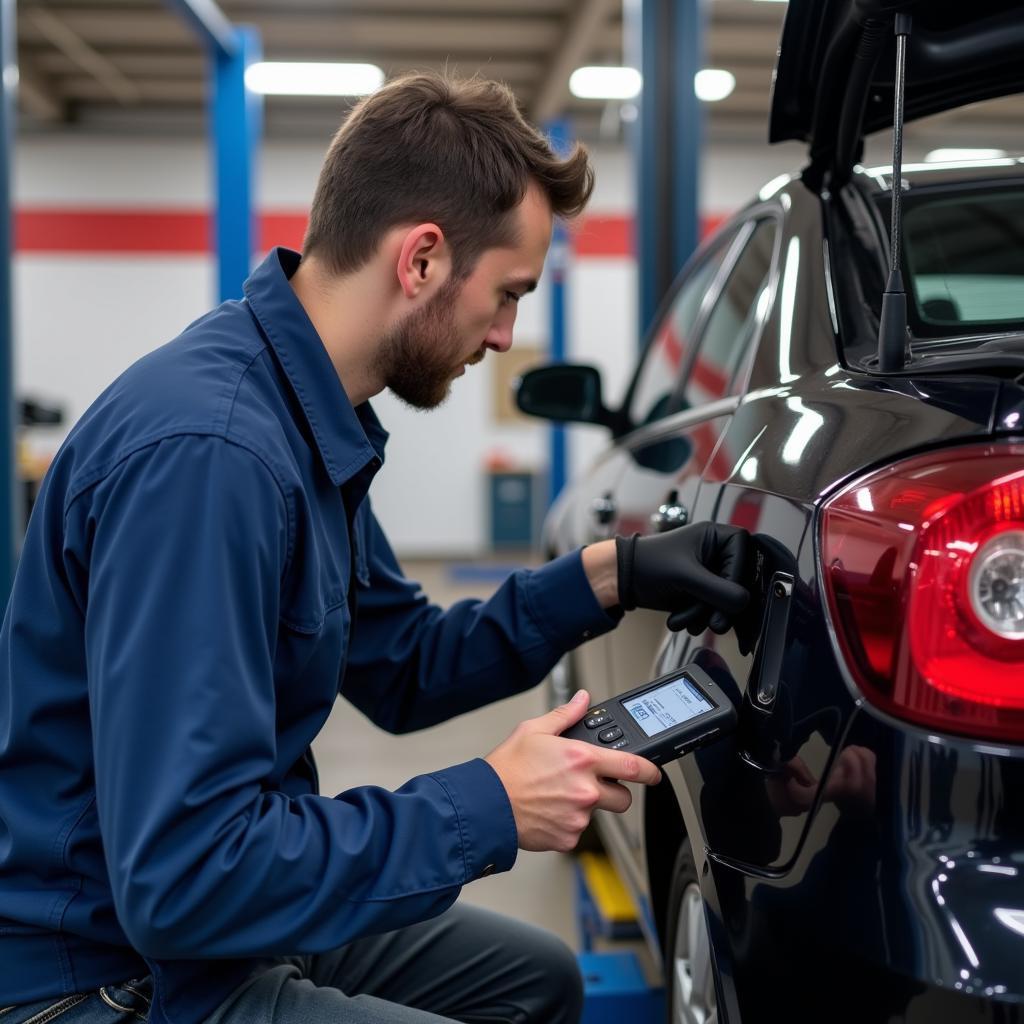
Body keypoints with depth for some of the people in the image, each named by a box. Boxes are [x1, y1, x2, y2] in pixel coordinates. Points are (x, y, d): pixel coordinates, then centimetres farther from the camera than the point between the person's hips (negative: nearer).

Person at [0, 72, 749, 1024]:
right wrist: (488, 808, -23)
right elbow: (181, 876, -32)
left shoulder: (310, 415, 1)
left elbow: (404, 671, 12)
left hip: (213, 912, 9)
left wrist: (606, 577, 2)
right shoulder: (206, 452, -30)